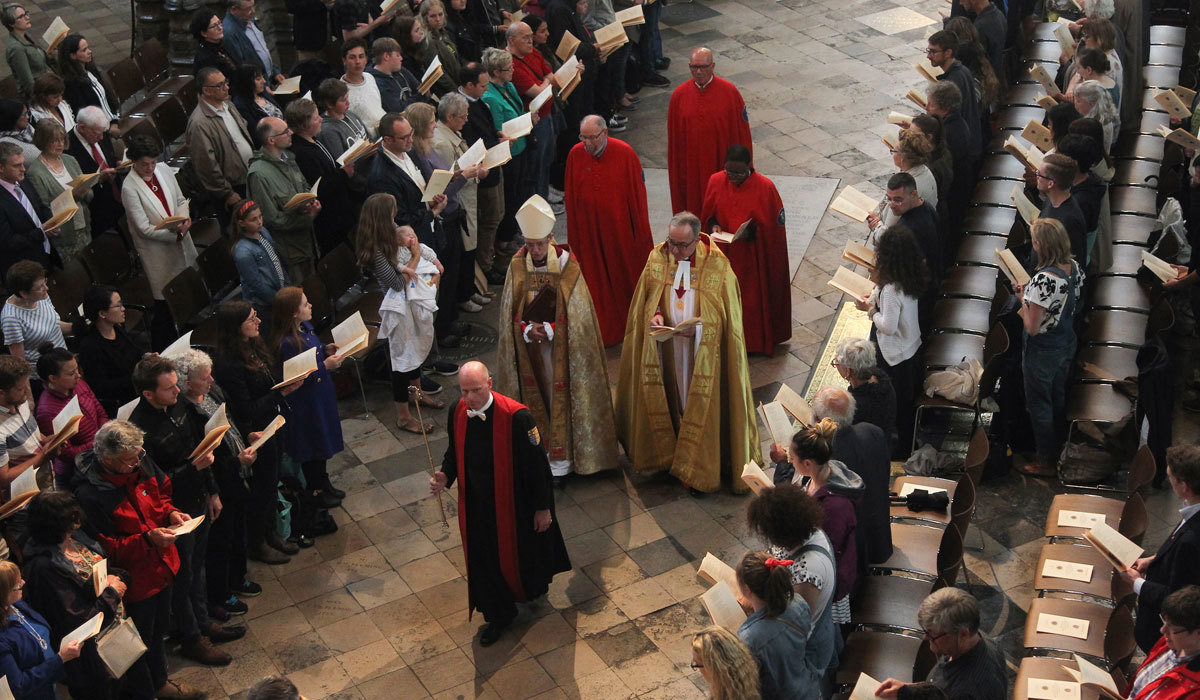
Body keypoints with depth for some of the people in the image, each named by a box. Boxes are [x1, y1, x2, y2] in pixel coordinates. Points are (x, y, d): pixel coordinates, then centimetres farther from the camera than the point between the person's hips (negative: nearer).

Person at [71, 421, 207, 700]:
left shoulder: (141, 463, -12)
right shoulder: (88, 494, -31)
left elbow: (161, 492, 9)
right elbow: (106, 549, -24)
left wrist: (171, 512, -10)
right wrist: (147, 539, -32)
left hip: (162, 566, 7)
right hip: (134, 579, -7)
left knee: (159, 628, 29)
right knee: (140, 641, 16)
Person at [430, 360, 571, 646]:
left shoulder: (516, 417, -28)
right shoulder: (457, 412, -12)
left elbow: (536, 463, -18)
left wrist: (543, 507, -11)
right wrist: (445, 477, -14)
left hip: (512, 502, -4)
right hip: (476, 503, 4)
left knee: (521, 551, 20)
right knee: (484, 558, 17)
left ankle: (535, 587, 55)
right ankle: (499, 615, 40)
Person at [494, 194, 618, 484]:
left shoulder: (567, 265, -15)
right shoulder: (517, 265, -6)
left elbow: (576, 314, -11)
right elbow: (511, 310, -1)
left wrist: (549, 330, -21)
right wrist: (527, 330, -19)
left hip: (560, 346, -3)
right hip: (528, 343, 3)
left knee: (559, 395, 2)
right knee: (534, 395, 12)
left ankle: (560, 460, 11)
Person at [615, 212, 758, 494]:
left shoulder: (717, 266, -14)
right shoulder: (657, 259, -3)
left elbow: (725, 316, -9)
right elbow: (646, 300, 8)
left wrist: (697, 328, -24)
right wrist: (656, 315, -13)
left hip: (704, 353, -3)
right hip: (669, 351, 3)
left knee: (702, 406, 3)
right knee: (675, 403, 13)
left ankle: (699, 472, 15)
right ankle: (675, 457, 29)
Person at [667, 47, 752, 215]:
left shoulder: (729, 92, -8)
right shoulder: (679, 95, -2)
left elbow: (742, 131, -3)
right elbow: (674, 139, 3)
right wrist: (676, 169, 3)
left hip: (721, 162, -1)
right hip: (691, 165, 1)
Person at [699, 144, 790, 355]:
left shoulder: (765, 187, -16)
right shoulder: (716, 182, -6)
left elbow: (774, 225, -9)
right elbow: (708, 215, 7)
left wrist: (753, 231, -25)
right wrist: (714, 226, -14)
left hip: (754, 257, -3)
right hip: (725, 254, 3)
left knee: (754, 297, 9)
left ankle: (757, 339, 29)